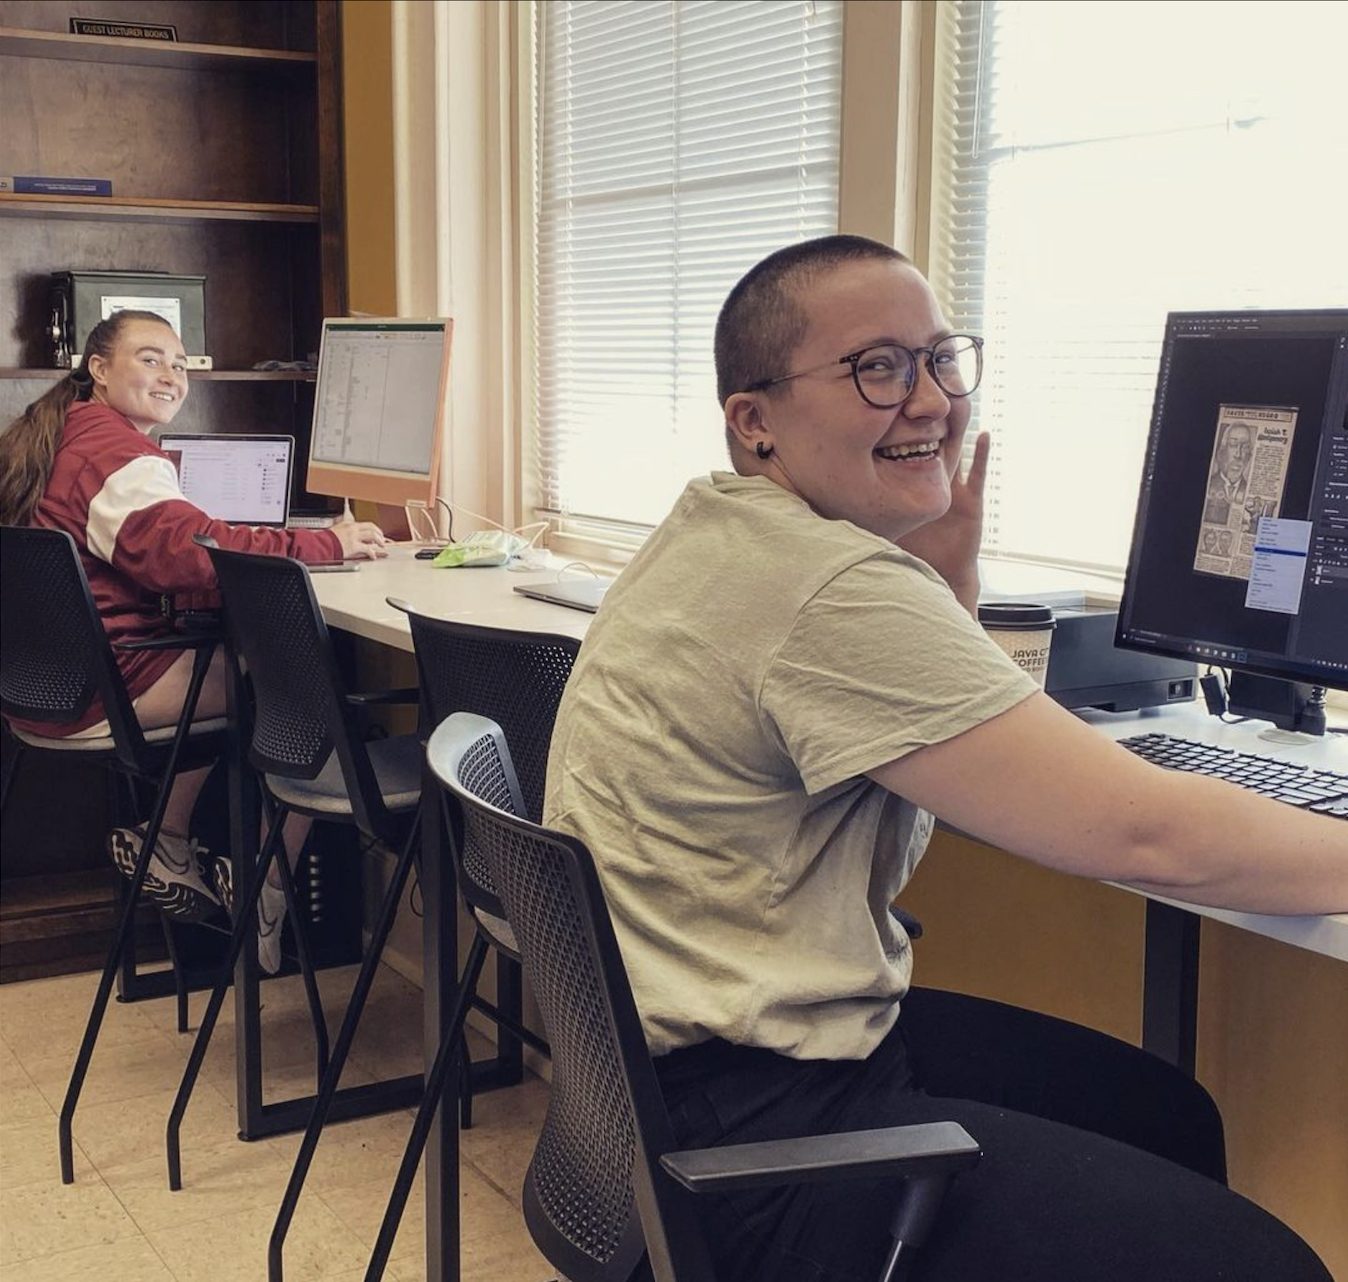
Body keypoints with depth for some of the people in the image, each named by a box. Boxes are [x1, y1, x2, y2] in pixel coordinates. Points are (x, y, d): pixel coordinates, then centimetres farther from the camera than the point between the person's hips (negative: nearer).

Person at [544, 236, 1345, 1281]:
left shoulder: (725, 533, 7)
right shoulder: (833, 589, -25)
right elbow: (1150, 834, -25)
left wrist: (947, 586, 1)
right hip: (726, 1128, -11)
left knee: (1168, 1114, 20)